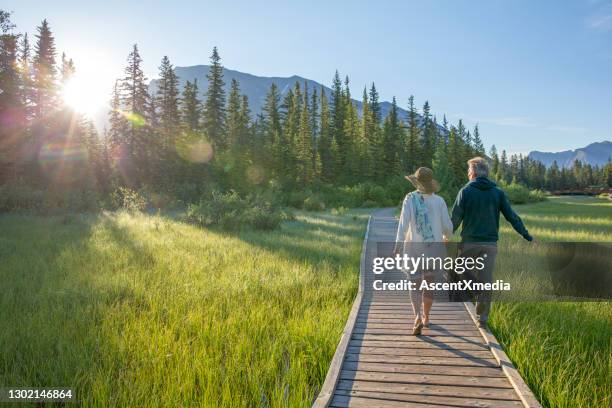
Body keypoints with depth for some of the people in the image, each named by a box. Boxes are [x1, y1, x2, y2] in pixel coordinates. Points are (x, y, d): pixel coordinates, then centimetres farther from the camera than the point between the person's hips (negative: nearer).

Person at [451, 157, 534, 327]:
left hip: (469, 243, -3)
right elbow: (511, 216, 4)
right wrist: (526, 235, 12)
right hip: (490, 244, 3)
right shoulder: (498, 192, 4)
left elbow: (455, 217, -5)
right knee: (486, 281, 7)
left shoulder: (466, 191, -4)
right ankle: (482, 318, 12)